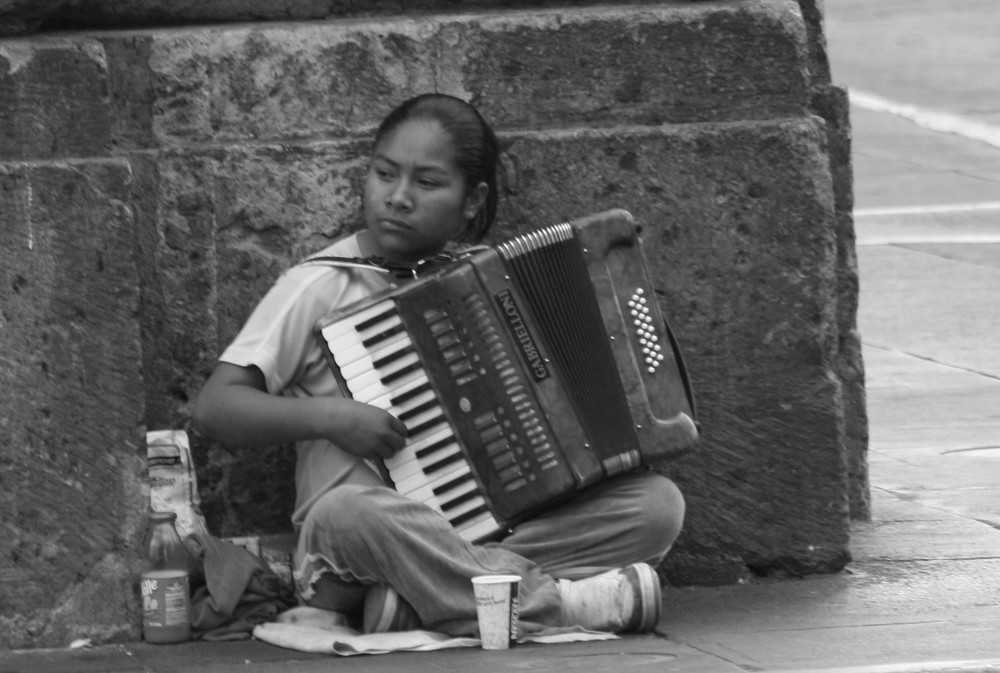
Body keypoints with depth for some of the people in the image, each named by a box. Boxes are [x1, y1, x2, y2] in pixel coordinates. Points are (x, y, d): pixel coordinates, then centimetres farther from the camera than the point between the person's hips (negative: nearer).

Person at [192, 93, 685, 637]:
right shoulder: (321, 286, -1)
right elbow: (214, 407, -7)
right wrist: (326, 416, -20)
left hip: (492, 530, 5)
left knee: (659, 502, -13)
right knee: (349, 510, -39)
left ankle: (422, 598, -23)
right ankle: (559, 602, -31)